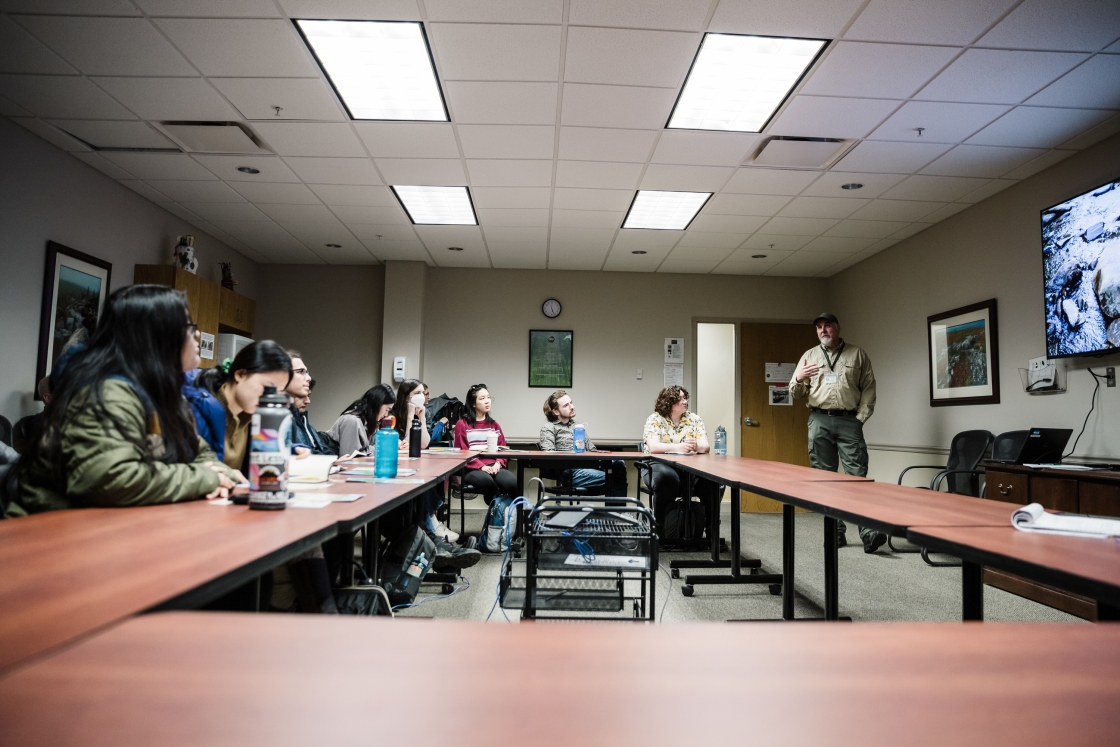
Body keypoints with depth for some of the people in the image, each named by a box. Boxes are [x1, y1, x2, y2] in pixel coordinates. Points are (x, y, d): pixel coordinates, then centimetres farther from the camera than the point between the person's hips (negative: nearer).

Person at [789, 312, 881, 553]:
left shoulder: (857, 355, 9)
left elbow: (869, 389, 5)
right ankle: (836, 531, 11)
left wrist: (860, 417, -6)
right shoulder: (809, 356, 13)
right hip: (819, 421, 2)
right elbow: (796, 394, 10)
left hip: (849, 420, -2)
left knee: (857, 475, -8)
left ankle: (867, 532, -10)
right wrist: (798, 379, -12)